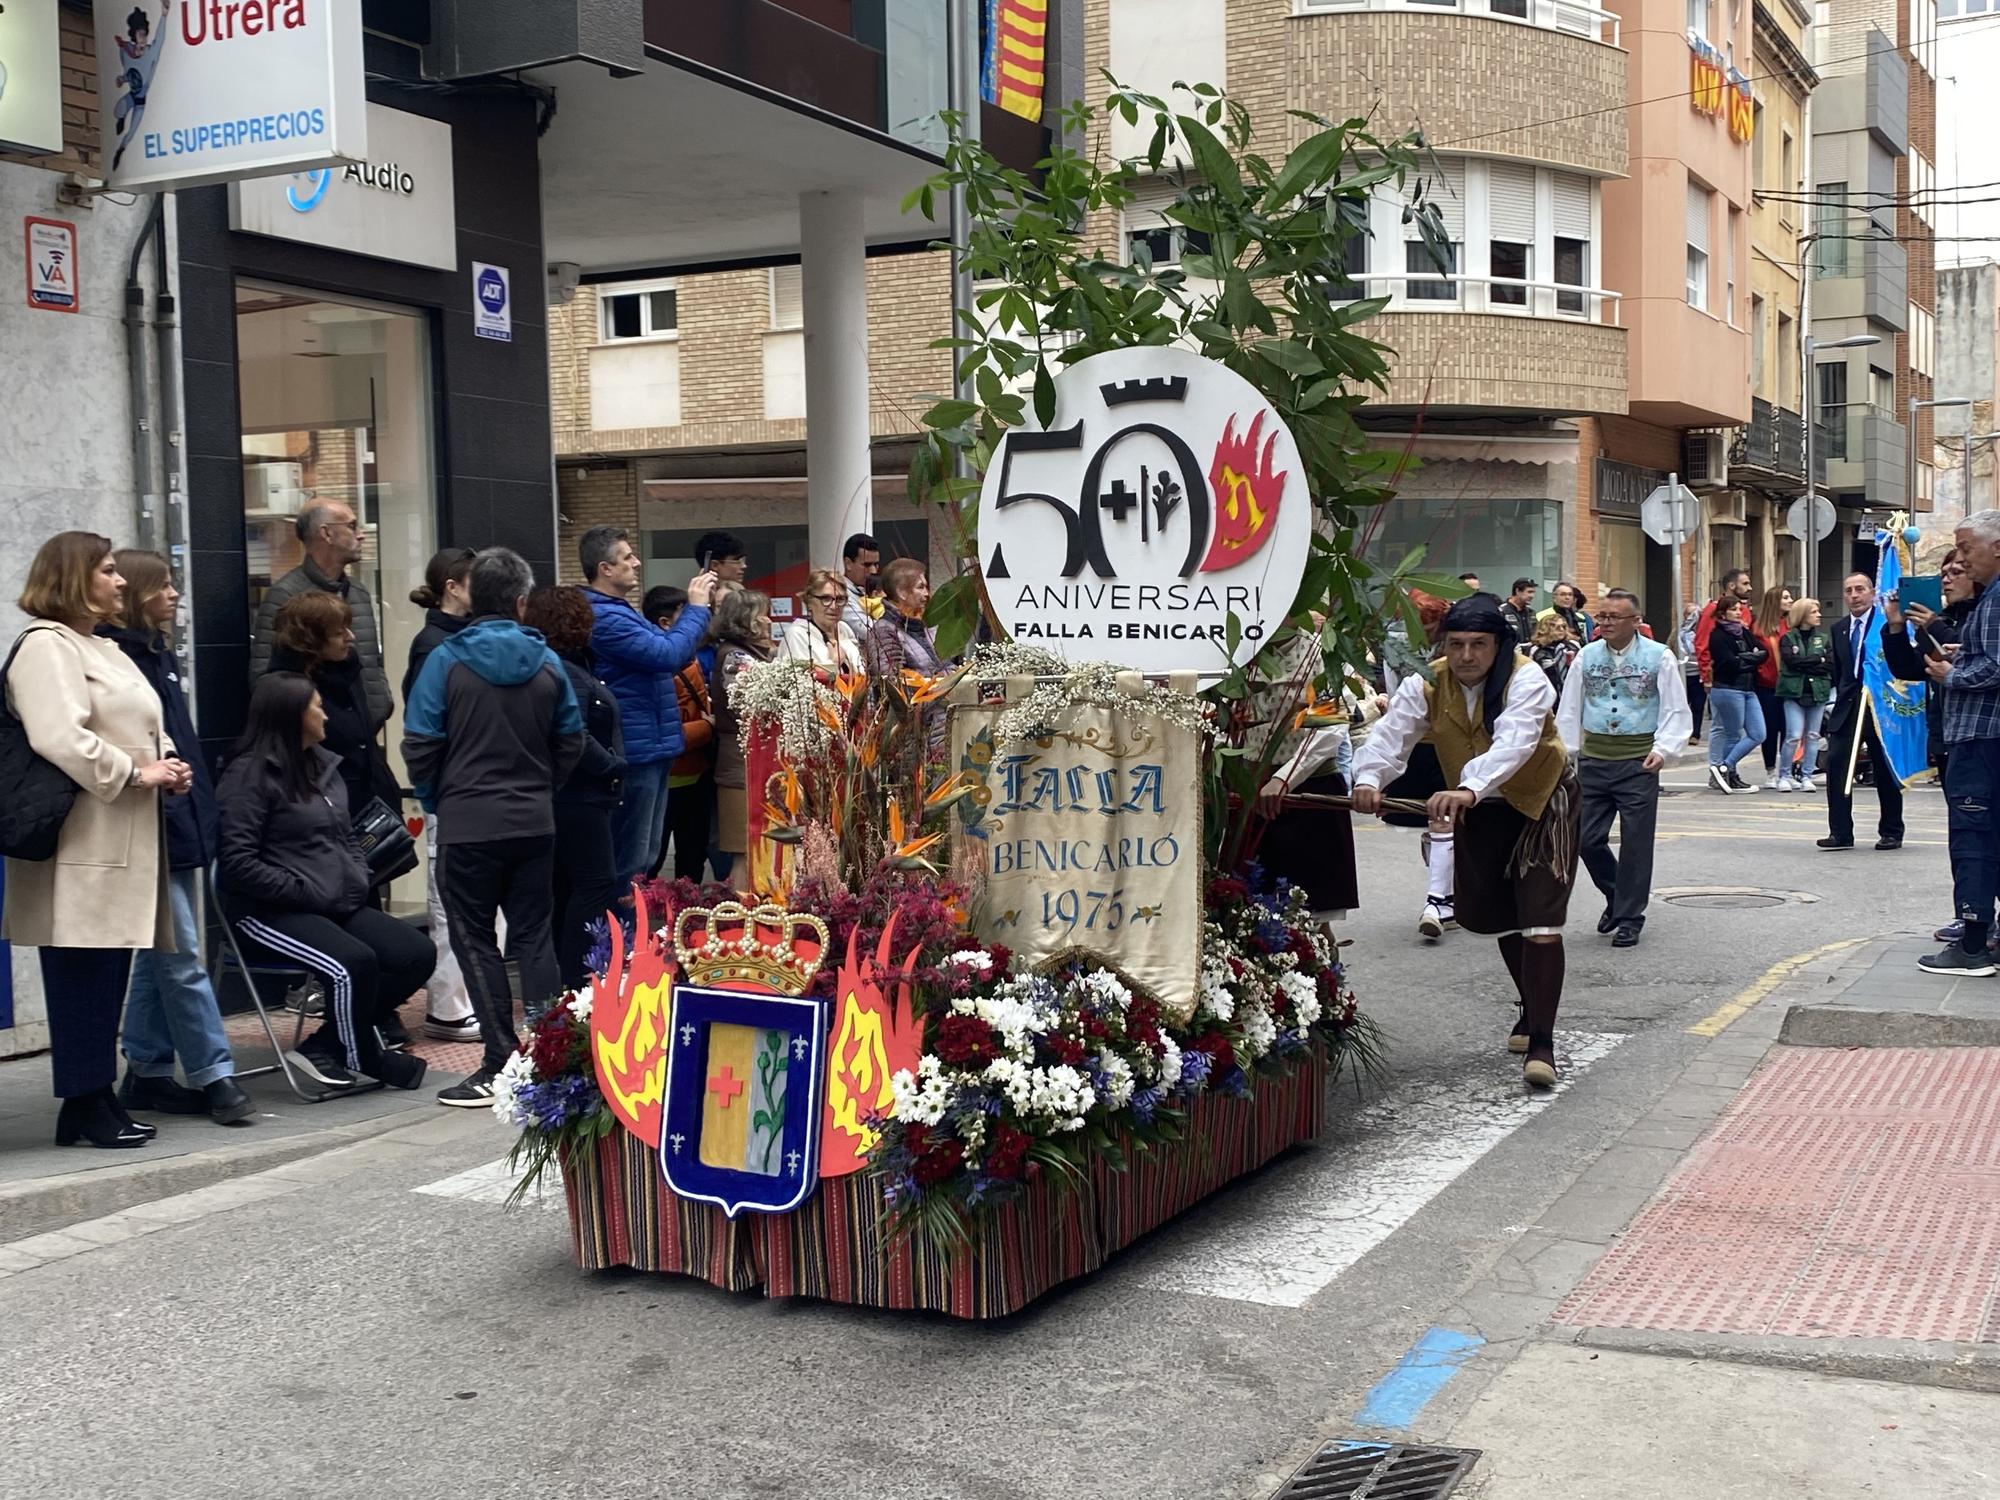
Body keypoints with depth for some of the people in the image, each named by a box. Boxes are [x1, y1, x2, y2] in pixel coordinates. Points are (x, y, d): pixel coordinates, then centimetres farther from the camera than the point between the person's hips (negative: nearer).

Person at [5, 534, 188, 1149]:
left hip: (123, 842, 10)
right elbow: (59, 739, -22)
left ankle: (97, 1098, 17)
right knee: (82, 975, -5)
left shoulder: (104, 649, 23)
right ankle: (85, 1105, 1)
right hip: (82, 847, -10)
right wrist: (135, 773, -16)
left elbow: (143, 727, 30)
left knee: (111, 971, 11)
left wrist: (168, 763, 9)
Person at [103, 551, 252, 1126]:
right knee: (181, 958, -5)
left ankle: (147, 1074, 21)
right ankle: (213, 1075, 0)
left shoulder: (159, 655, 16)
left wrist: (202, 813, 16)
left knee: (159, 960, 14)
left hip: (182, 829, 9)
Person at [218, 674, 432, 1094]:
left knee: (418, 953, -10)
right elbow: (238, 863, -15)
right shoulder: (250, 774, -8)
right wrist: (306, 891, -16)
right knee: (354, 962, -31)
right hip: (272, 912, -8)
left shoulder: (323, 765, 17)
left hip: (340, 905, 8)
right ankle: (368, 1058, -4)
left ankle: (324, 1046, -4)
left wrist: (358, 882, 7)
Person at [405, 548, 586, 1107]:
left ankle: (500, 1063, 4)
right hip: (535, 824, 3)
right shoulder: (546, 662, 0)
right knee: (535, 935, 11)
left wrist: (435, 800, 9)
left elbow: (420, 746, -9)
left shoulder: (447, 661, -9)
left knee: (476, 940, 5)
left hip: (467, 825, -3)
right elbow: (571, 742, 6)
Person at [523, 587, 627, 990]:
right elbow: (575, 737, -26)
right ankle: (576, 981, -6)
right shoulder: (565, 673, -18)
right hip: (577, 797, -11)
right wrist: (614, 767, -15)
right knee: (597, 883, -7)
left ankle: (562, 979, 21)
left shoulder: (571, 667, 13)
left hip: (569, 795, 11)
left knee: (565, 886, 14)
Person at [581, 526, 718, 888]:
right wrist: (696, 608, -11)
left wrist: (697, 607, 7)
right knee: (631, 862, -3)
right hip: (636, 750, -11)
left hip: (650, 748, 11)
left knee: (646, 857, 17)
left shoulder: (619, 611, 15)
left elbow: (662, 650, 20)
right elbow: (669, 655, -25)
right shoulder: (604, 618, -19)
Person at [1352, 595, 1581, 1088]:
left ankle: (1541, 1042, -12)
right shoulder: (1427, 684, -11)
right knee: (1500, 916, 18)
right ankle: (1532, 1008, 41)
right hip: (1480, 811, 5)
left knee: (1540, 921, -15)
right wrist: (1368, 777, -46)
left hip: (1541, 802, -5)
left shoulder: (1526, 680, -26)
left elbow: (1513, 743, -43)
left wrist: (1470, 789, -60)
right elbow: (1393, 733, -25)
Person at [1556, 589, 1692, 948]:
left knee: (1635, 842, 1)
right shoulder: (1586, 656, 6)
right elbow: (1569, 709, 11)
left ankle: (1629, 918, 12)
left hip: (1638, 762, -3)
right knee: (1587, 838, 3)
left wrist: (1663, 749, -13)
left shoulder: (1659, 657, -2)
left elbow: (1676, 710, 0)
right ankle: (1617, 896, 28)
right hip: (1593, 760, 3)